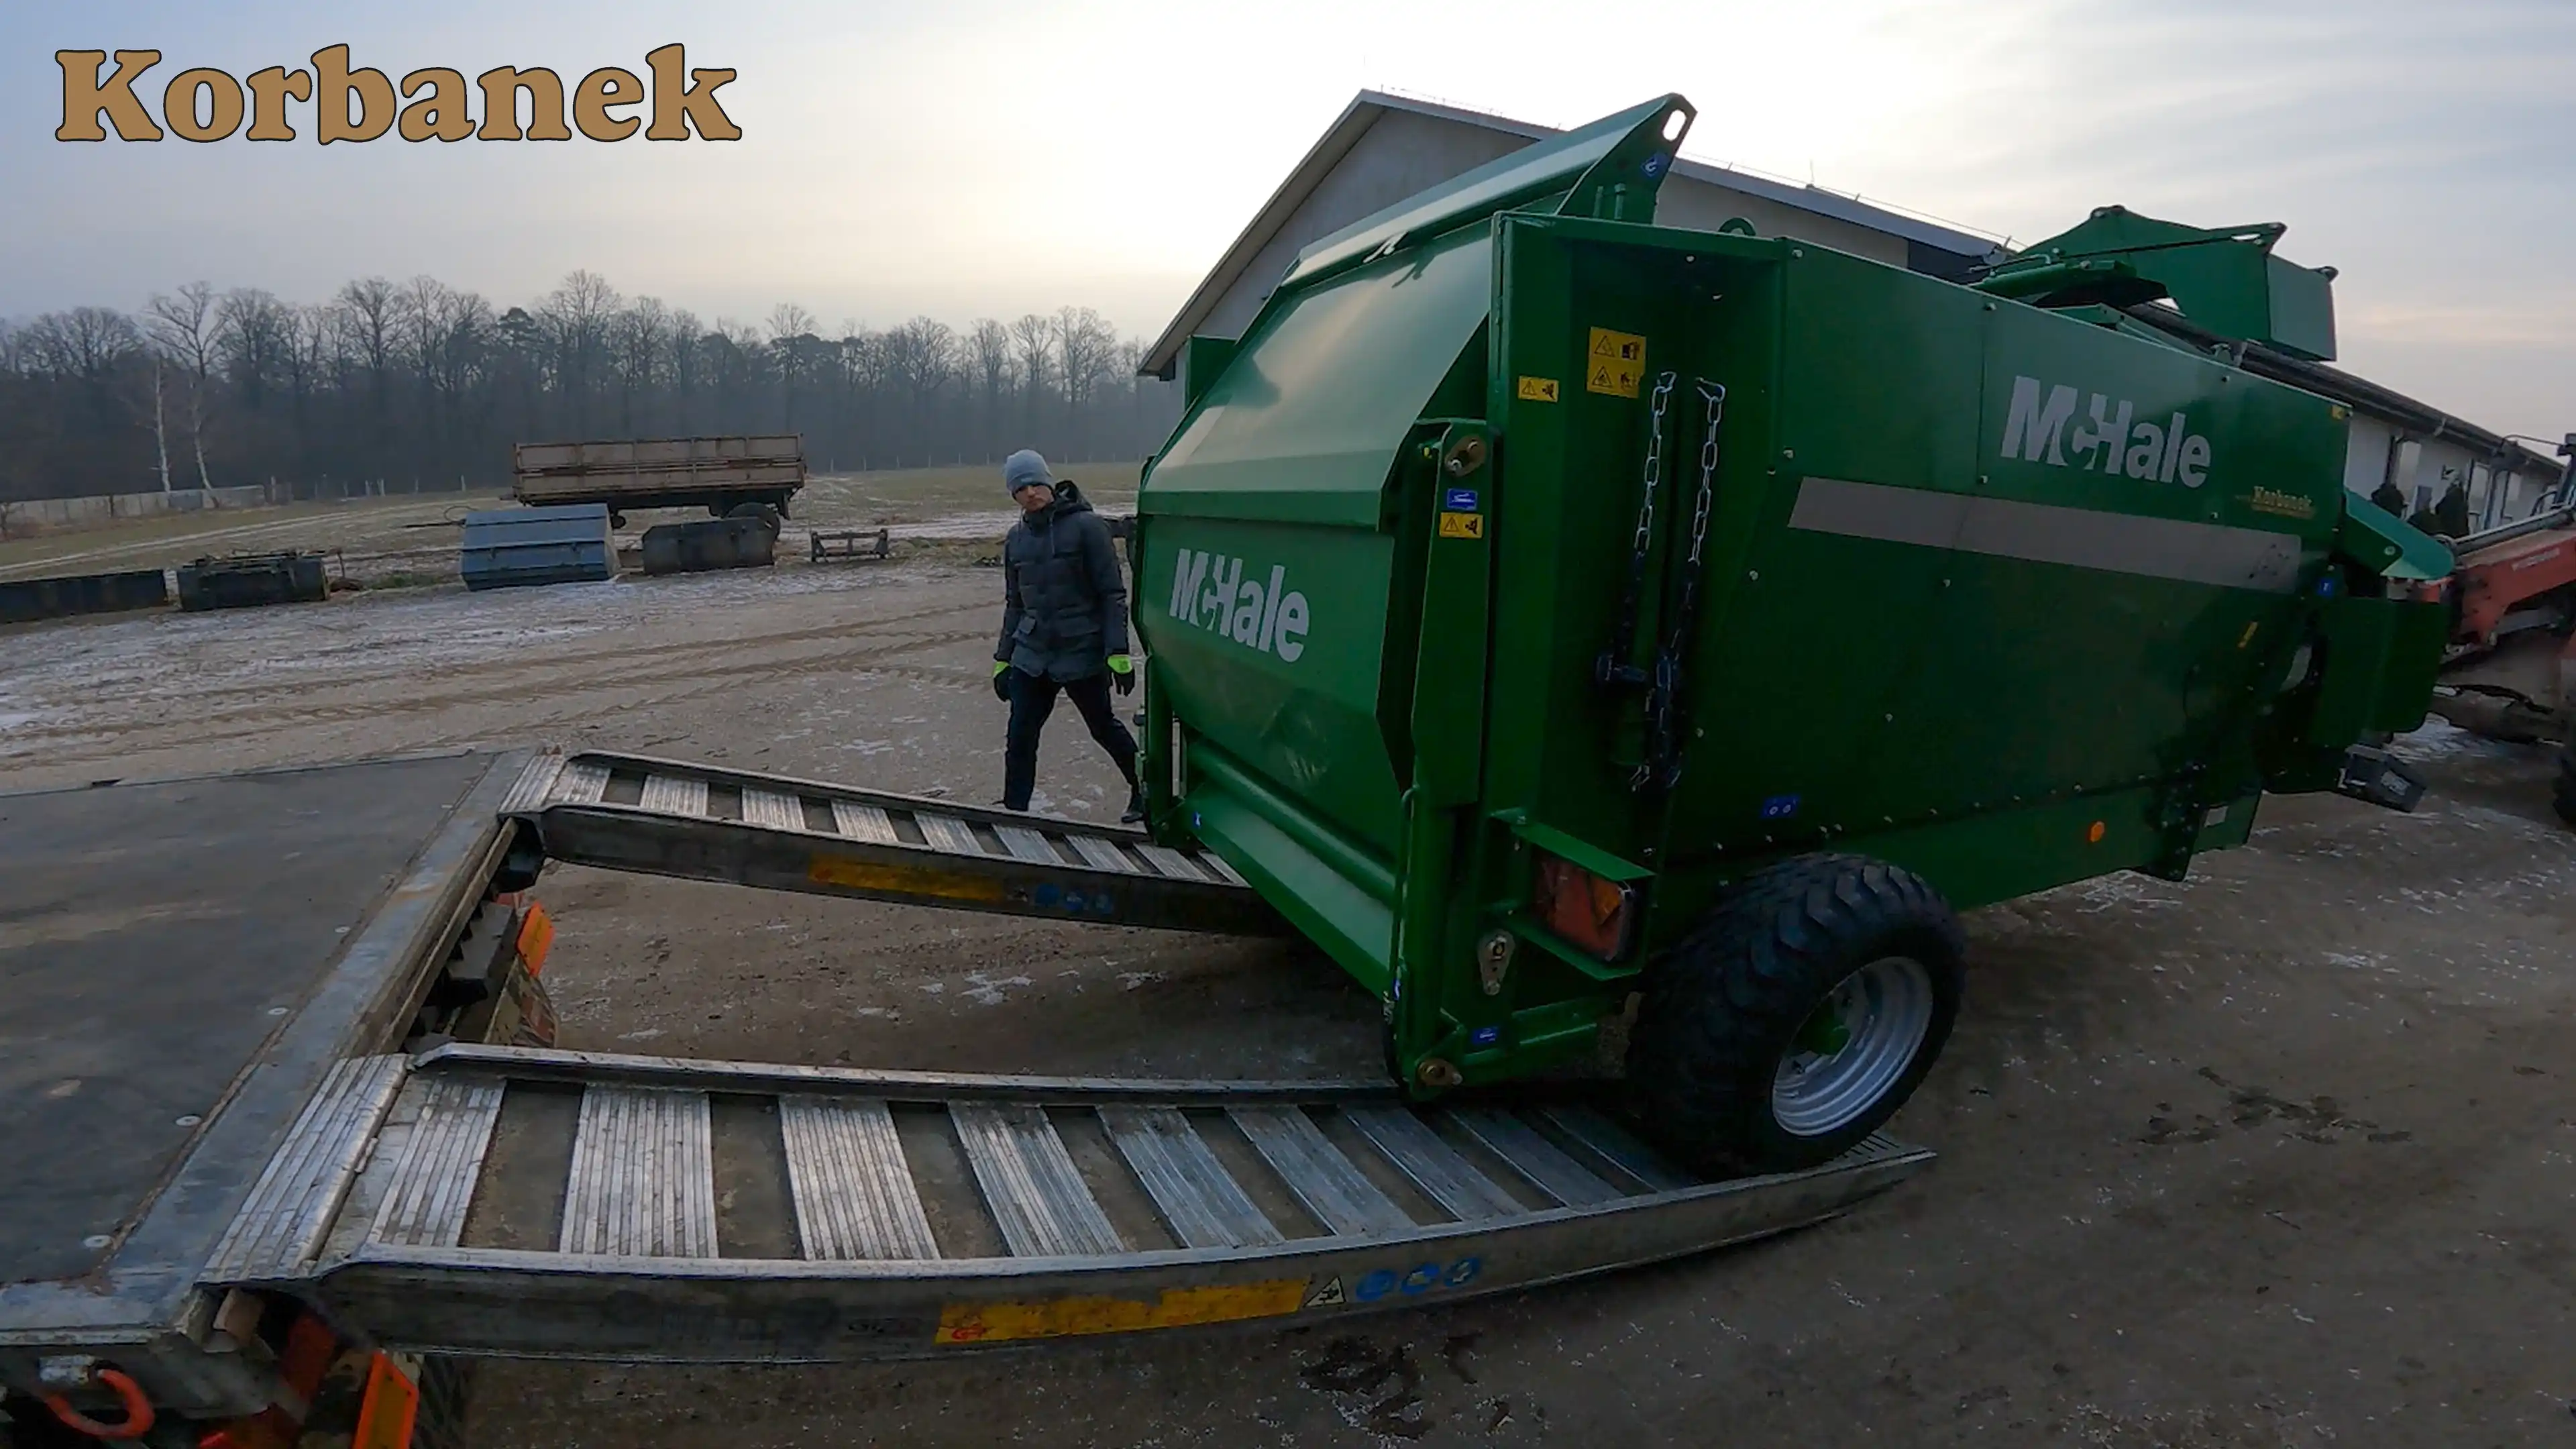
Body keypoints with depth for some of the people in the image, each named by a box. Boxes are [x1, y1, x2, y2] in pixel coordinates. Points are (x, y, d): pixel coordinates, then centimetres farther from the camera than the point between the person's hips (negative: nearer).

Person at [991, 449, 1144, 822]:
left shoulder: (1086, 525, -8)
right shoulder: (1017, 538, 8)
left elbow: (1112, 593, -9)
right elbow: (1014, 604, 17)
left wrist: (1117, 651, -15)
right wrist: (1003, 659, 15)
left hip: (1082, 652, -4)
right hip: (1032, 655, 4)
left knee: (1104, 728, 11)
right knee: (1019, 738, -3)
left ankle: (1146, 790, 33)